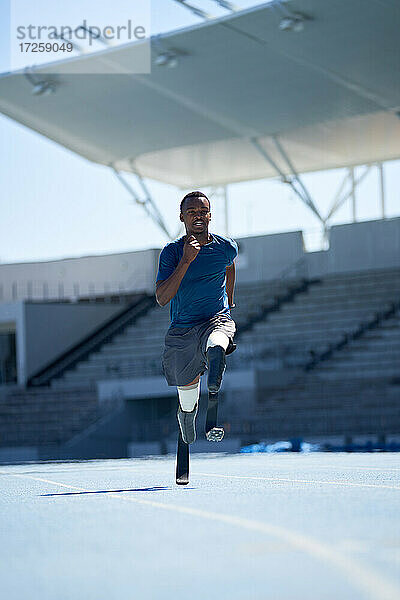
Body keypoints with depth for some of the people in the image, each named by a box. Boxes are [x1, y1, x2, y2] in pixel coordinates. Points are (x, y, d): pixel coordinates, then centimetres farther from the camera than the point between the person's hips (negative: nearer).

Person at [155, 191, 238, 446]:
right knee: (188, 385, 14)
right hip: (181, 328, 1)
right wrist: (186, 260, -27)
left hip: (217, 319, -1)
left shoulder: (226, 247, -4)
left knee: (216, 349, -37)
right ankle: (187, 413, 52)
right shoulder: (172, 252, -10)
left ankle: (213, 419, -35)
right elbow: (162, 298, -20)